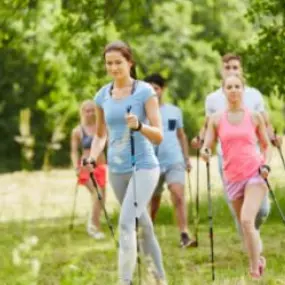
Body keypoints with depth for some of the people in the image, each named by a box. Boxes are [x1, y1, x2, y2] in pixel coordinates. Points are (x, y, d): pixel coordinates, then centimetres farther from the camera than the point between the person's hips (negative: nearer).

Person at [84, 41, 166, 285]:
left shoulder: (145, 91, -9)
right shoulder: (103, 95, 4)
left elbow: (158, 136, -11)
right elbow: (101, 134, 16)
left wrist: (139, 126, -31)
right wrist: (93, 157, -4)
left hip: (144, 166, -5)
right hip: (116, 170, 5)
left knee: (126, 223, -19)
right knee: (142, 224, 15)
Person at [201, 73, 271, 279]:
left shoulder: (254, 117, 2)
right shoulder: (217, 119, 4)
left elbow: (266, 145, 11)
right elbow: (207, 145, 2)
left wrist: (266, 165, -7)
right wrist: (204, 151, -22)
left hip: (255, 174, -3)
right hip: (232, 178, 3)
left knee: (247, 220, -20)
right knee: (245, 225, 10)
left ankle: (255, 270, -13)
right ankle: (258, 257, 34)